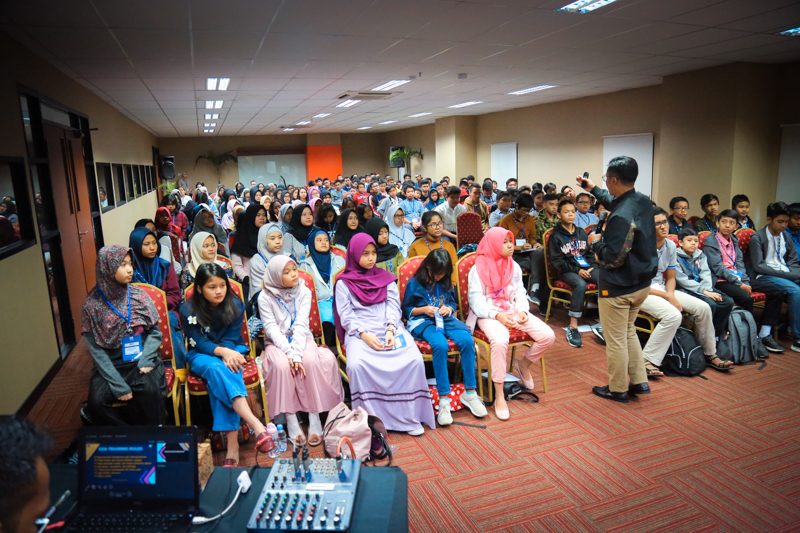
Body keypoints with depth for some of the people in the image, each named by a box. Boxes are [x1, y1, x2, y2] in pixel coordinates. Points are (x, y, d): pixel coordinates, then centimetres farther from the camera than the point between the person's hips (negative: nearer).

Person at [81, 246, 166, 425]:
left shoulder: (139, 295, 0)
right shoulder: (92, 304, -5)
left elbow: (155, 331, 2)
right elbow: (95, 348, -7)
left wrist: (145, 361, -15)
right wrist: (118, 385, -15)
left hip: (141, 359, 0)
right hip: (111, 364, 0)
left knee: (149, 391, -28)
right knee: (96, 402, -25)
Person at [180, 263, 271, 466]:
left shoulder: (235, 304, -5)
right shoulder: (188, 310, -9)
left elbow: (231, 338, -4)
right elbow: (198, 343, -12)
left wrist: (228, 354, -26)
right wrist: (222, 352, -30)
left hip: (231, 351, 1)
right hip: (202, 355, -1)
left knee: (219, 377, -33)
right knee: (216, 368, -36)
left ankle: (232, 443, -39)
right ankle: (256, 425, -49)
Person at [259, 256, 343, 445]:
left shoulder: (303, 292, -1)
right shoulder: (265, 297, -5)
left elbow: (301, 325, -11)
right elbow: (272, 329, -11)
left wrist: (297, 352, -24)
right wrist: (289, 352, -24)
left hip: (301, 339, 1)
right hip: (277, 343, -1)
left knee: (310, 361, -30)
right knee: (282, 365, -32)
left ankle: (314, 417, -23)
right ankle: (290, 418, -22)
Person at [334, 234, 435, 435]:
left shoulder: (385, 277, 18)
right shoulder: (344, 283, 10)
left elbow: (394, 306, 7)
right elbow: (346, 316, 0)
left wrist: (390, 330, -12)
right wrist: (365, 335, -17)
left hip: (390, 328, 2)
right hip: (360, 332, -2)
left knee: (414, 360, -25)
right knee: (357, 364, -34)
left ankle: (409, 415, -12)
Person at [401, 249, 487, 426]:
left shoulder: (446, 282, 13)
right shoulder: (414, 283, 1)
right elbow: (405, 310, 6)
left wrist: (448, 308, -1)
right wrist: (423, 309, -10)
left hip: (446, 319, 4)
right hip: (422, 321, -4)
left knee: (467, 340, -28)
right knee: (440, 345, -38)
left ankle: (470, 393, -16)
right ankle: (443, 400, -31)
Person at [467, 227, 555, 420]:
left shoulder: (514, 266, 11)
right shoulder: (478, 269, -6)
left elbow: (520, 292, 9)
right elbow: (476, 300, -10)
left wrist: (522, 311, -11)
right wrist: (497, 315, -22)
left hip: (513, 311, 6)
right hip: (489, 315, -6)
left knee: (548, 336, -13)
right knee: (500, 341, -38)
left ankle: (523, 364, 18)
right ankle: (499, 397, -25)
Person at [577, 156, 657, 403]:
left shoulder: (621, 217, -28)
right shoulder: (643, 201, 0)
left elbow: (612, 258, -25)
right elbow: (615, 202, 23)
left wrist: (596, 242, -8)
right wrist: (593, 189, 31)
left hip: (618, 288, -9)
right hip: (642, 282, 9)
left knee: (615, 339, 7)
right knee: (628, 331, 24)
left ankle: (617, 389, 21)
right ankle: (639, 381, 30)